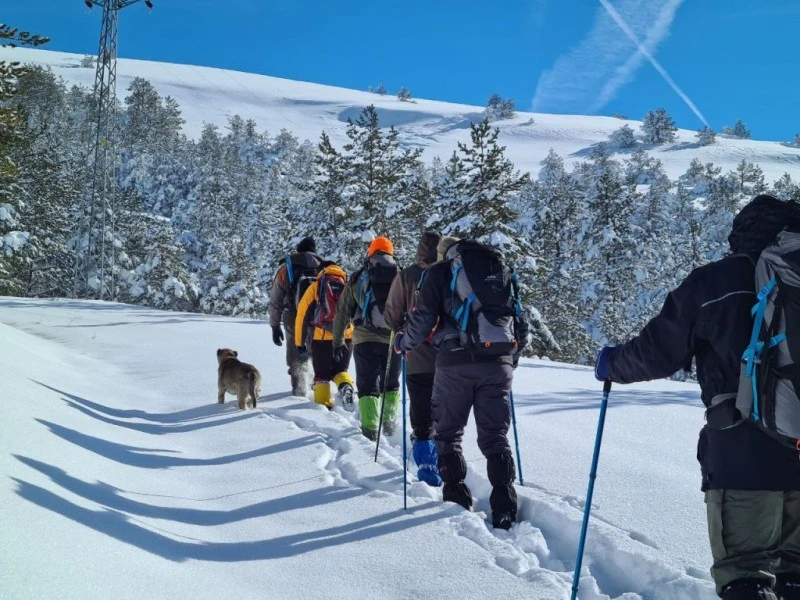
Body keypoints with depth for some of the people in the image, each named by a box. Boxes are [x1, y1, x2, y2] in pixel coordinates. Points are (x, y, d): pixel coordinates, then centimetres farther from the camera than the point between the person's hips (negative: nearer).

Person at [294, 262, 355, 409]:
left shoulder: (315, 287, 8)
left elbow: (302, 315, 5)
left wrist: (300, 342, 10)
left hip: (322, 338, -2)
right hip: (346, 337, 2)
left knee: (322, 375, 12)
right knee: (340, 371, 18)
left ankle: (323, 406, 4)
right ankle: (346, 387, -11)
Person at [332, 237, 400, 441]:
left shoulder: (358, 278, 7)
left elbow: (342, 312, 10)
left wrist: (337, 341, 18)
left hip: (365, 339, 0)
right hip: (393, 339, 1)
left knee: (367, 385, 5)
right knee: (391, 384, 19)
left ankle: (370, 426, -7)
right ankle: (390, 421, 10)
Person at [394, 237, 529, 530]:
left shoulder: (440, 272, 8)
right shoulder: (503, 271, 19)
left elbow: (424, 318, -1)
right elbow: (521, 323, 19)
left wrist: (403, 343, 18)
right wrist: (511, 358, 34)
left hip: (456, 363, -3)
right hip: (498, 363, 3)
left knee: (448, 431, 13)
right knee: (495, 435, 8)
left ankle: (456, 498, 11)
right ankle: (504, 506, 1)